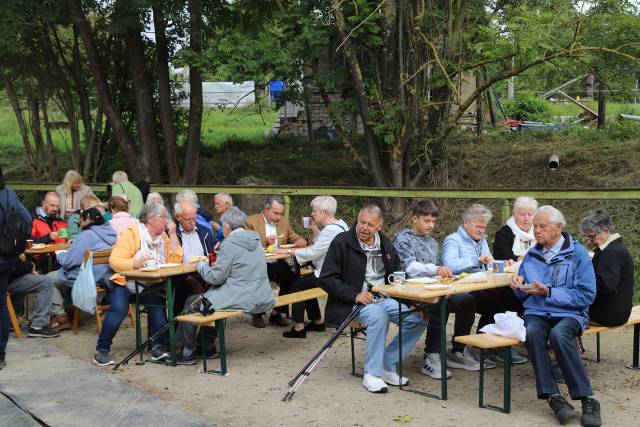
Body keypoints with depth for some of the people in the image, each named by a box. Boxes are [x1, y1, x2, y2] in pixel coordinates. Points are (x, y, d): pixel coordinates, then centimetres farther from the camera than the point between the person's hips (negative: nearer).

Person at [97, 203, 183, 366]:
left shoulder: (163, 236, 10)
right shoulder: (132, 233, -11)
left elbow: (175, 259, -2)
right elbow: (115, 261, -20)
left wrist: (172, 234, -5)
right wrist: (135, 263, -36)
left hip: (149, 286, 5)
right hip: (124, 283, -5)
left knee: (158, 302, -23)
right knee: (119, 308, -28)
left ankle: (158, 346, -15)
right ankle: (101, 350, -14)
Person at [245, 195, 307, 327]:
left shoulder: (284, 221, 13)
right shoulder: (251, 221, -2)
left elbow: (295, 238, 19)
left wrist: (301, 241, -4)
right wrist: (265, 241, -23)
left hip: (277, 264, 4)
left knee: (292, 277, -23)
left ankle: (278, 313, -3)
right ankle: (257, 313, -6)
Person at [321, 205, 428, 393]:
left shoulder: (385, 244, 11)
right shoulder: (342, 242, -7)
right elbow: (326, 279, -10)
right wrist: (354, 295, -22)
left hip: (383, 299, 6)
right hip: (354, 301, -6)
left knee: (418, 319, -13)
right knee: (378, 315, -36)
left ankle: (387, 365, -3)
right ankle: (372, 373, -23)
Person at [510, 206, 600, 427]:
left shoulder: (577, 253, -2)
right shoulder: (531, 255, 13)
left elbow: (586, 295, -9)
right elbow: (525, 296, 20)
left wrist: (548, 292, -15)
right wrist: (519, 286, -4)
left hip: (569, 313, -3)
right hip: (537, 312, 3)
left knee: (558, 334, -36)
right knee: (533, 332, -32)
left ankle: (586, 398, -26)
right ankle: (553, 396, -29)